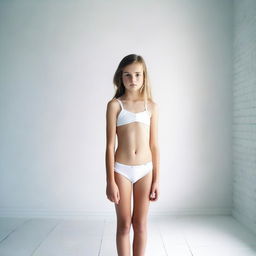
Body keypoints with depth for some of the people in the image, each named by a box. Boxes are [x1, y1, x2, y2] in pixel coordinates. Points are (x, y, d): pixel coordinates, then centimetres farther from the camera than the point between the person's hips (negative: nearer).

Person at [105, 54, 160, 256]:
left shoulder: (151, 106, 4)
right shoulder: (115, 105, -2)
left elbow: (154, 145, 5)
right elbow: (110, 145, -4)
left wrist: (156, 179, 3)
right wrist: (110, 181, -8)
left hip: (145, 170, 2)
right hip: (121, 170, -2)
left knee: (141, 224, 12)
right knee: (124, 224, 10)